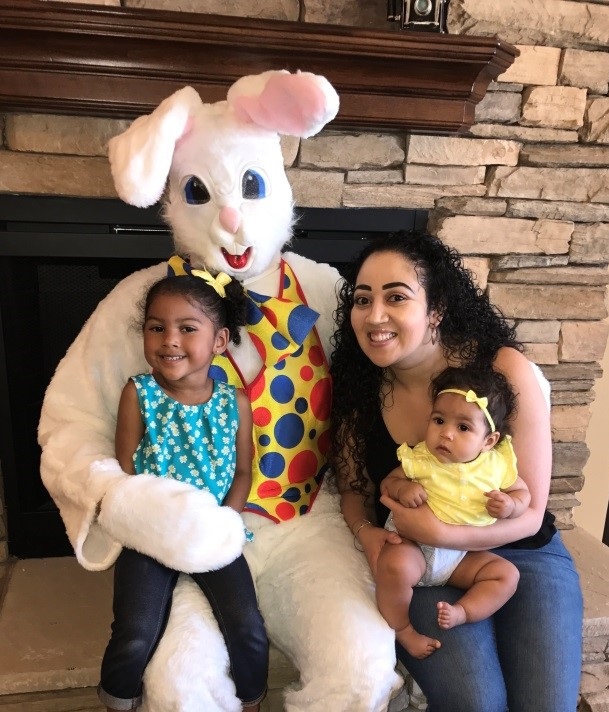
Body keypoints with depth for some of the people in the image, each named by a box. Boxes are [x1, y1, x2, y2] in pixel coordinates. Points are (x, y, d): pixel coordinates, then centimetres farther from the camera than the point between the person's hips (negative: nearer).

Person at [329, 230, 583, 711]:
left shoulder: (504, 370, -19)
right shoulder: (357, 387, -11)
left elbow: (529, 514, -14)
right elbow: (354, 488, 4)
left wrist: (439, 532, -28)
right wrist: (366, 533, -17)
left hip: (519, 556, 0)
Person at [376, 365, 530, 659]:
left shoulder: (497, 465, -6)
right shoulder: (419, 460, -13)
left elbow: (522, 492, 9)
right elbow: (387, 482, -3)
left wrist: (510, 505, -15)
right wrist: (402, 488, -26)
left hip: (464, 554, 4)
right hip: (413, 544, -3)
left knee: (506, 574, -9)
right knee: (394, 565, -32)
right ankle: (401, 630, -9)